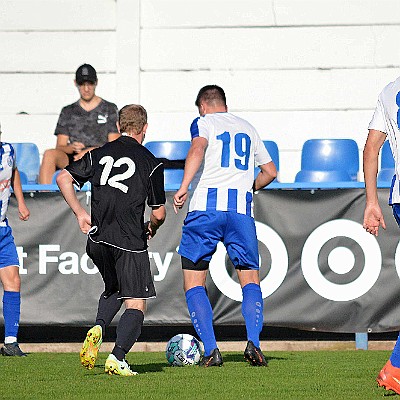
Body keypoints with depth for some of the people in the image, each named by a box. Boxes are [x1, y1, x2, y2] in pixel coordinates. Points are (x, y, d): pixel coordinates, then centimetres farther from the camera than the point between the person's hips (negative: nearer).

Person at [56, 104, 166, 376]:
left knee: (113, 289, 28)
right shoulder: (151, 163, 0)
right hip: (130, 243, -5)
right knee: (136, 305, 0)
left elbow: (63, 178, 2)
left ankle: (98, 328, 0)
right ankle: (118, 358, -19)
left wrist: (80, 213, 11)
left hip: (98, 241, 5)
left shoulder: (98, 154, 10)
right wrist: (151, 228, 21)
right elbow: (159, 213, -1)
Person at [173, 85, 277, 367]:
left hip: (206, 206, -3)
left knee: (194, 283, 5)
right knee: (250, 280, 11)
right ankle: (253, 342, -10)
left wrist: (184, 187, -23)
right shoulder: (248, 128, 22)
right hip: (242, 209, 3)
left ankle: (211, 349, -7)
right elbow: (270, 172, 26)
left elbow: (198, 149, -15)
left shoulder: (203, 123, 8)